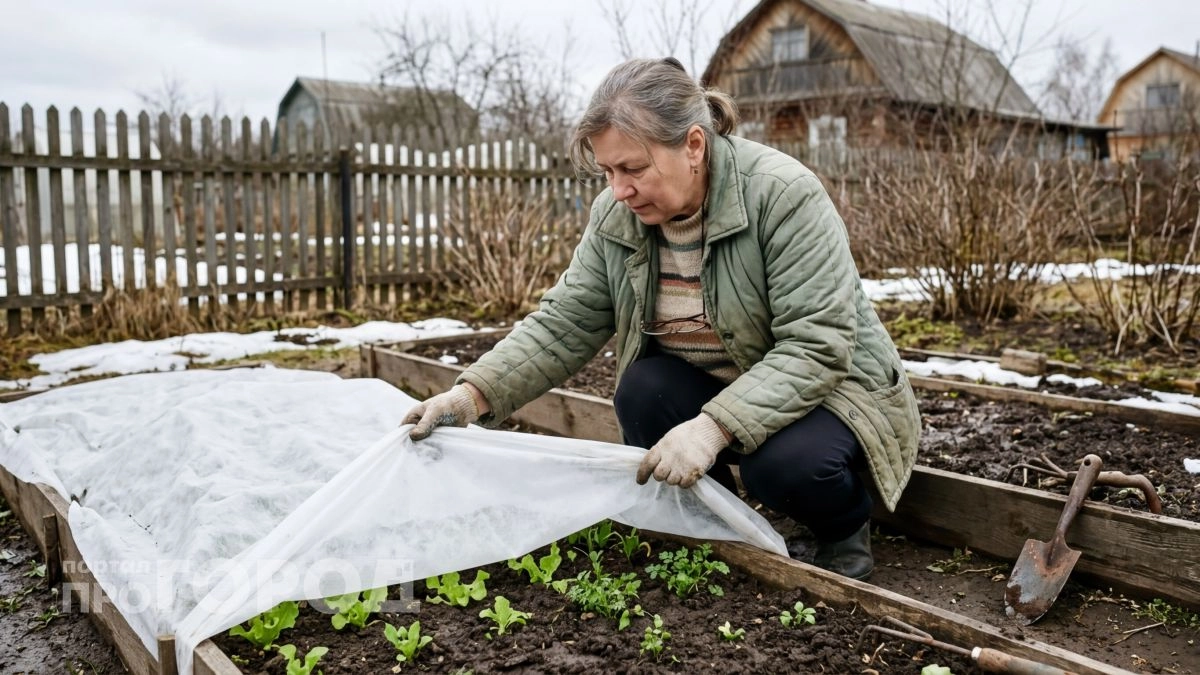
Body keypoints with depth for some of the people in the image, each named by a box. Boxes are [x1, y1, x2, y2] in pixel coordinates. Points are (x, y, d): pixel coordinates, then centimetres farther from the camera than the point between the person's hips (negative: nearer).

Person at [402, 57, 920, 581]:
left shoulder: (784, 195, -26)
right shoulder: (616, 214, -9)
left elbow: (817, 347, -30)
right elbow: (564, 323, -10)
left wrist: (715, 426, -39)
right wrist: (473, 394, -24)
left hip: (825, 382, -4)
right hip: (708, 388, 5)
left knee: (785, 462, -33)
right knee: (642, 388, -24)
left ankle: (846, 529, 4)